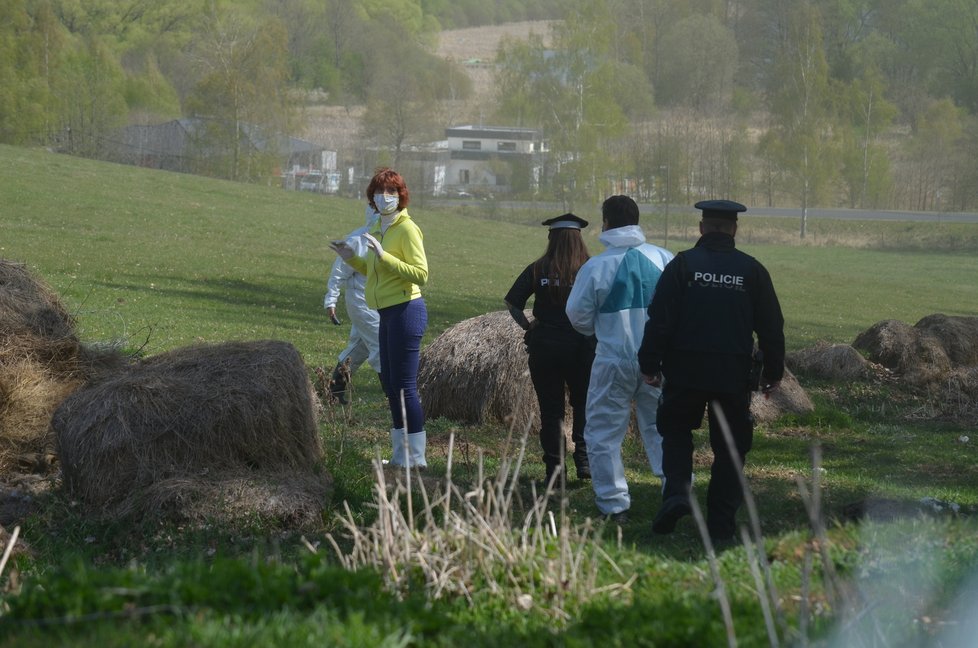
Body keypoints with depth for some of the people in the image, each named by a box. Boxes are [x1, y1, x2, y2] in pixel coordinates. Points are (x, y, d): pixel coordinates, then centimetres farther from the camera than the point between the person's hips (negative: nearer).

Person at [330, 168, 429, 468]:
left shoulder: (407, 229, -13)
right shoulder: (379, 230, 14)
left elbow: (420, 274, -21)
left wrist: (383, 255, -26)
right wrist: (351, 258, 13)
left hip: (406, 311, -10)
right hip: (388, 315, 10)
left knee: (404, 385, -7)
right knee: (390, 383, 15)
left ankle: (415, 457, -1)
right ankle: (401, 454, 24)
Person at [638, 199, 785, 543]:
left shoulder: (682, 264, -3)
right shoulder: (751, 269, 2)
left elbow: (659, 318, -6)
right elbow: (771, 326, 5)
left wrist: (650, 364, 1)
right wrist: (773, 371, 15)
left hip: (685, 372, -1)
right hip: (734, 373, 1)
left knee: (676, 431, 17)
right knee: (729, 447, 9)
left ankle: (677, 491, -7)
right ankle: (720, 524, 7)